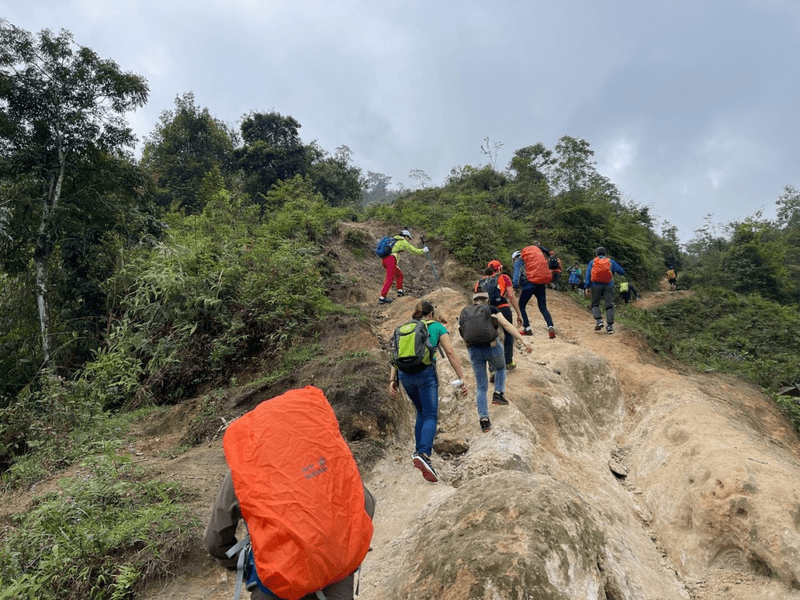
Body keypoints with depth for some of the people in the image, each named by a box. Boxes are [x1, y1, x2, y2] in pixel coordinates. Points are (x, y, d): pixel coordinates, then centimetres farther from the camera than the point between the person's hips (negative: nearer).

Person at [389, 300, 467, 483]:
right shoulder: (437, 327, 12)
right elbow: (450, 353, 2)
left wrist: (392, 380, 9)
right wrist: (462, 378, 1)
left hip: (405, 374, 5)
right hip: (425, 372, -4)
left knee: (422, 413, 24)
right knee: (430, 416, -7)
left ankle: (419, 450, 23)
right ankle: (424, 454, -29)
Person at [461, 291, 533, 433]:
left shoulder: (464, 314, 19)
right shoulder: (492, 309, 10)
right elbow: (506, 325, -4)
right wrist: (523, 340, -9)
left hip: (474, 351, 2)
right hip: (491, 347, -2)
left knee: (481, 387, 13)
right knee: (500, 368, 33)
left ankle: (484, 419, 4)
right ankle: (498, 393, 14)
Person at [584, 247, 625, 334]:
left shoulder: (592, 262, 8)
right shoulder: (611, 262, 10)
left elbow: (588, 275, 2)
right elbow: (622, 272, 14)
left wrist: (587, 287, 1)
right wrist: (614, 270, 34)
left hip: (596, 285, 0)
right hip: (608, 286, 0)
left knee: (595, 304, 12)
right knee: (609, 306, 2)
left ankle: (599, 320, -10)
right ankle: (609, 326, -4)